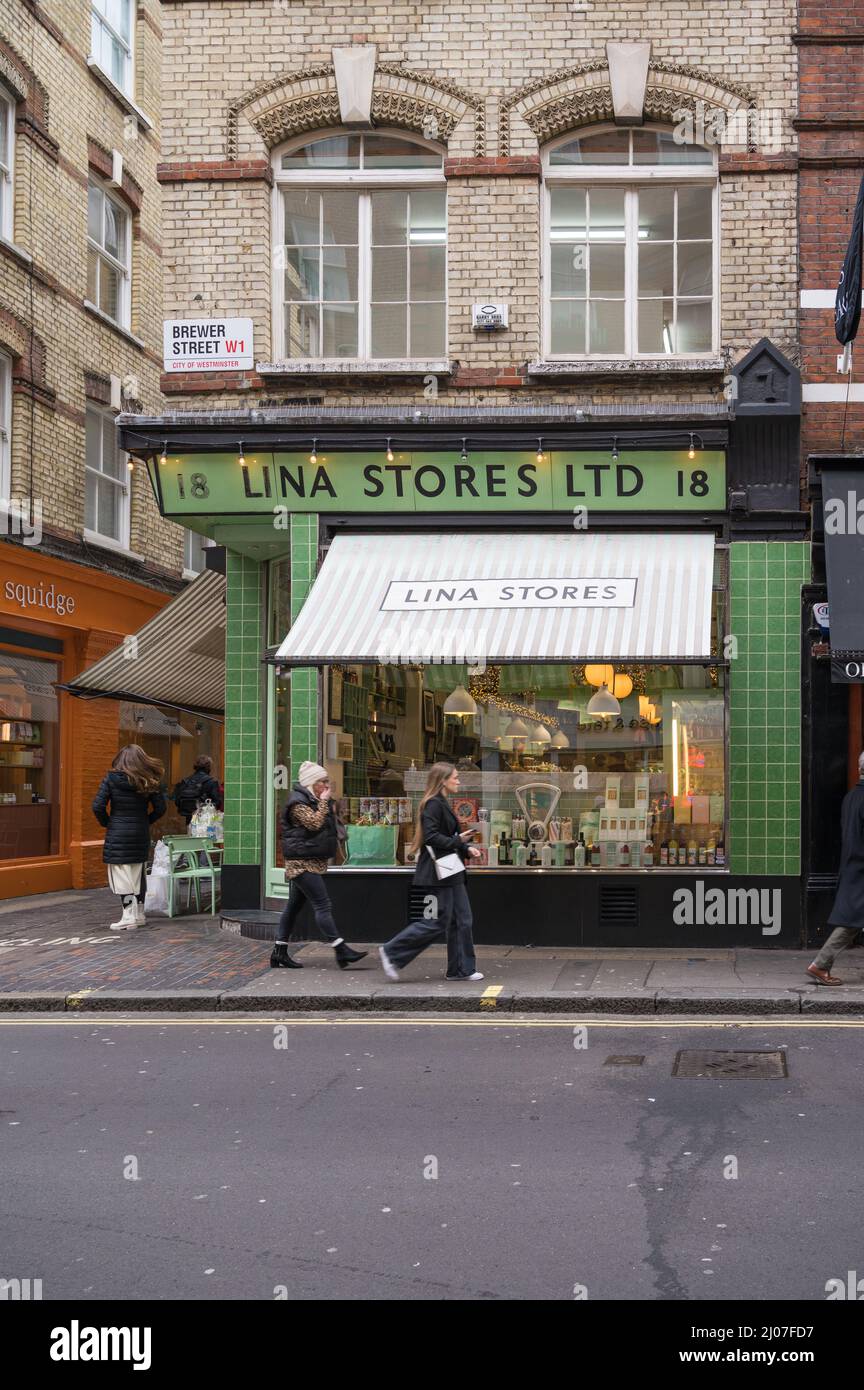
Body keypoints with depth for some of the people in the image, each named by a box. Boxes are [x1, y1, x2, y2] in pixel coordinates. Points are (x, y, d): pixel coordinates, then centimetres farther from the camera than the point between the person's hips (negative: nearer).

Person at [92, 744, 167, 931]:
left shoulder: (111, 779, -7)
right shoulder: (150, 781, 0)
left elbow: (98, 806, -12)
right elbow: (161, 808, 1)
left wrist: (106, 823, 4)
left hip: (117, 834, -4)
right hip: (141, 834, 4)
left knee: (121, 874, -1)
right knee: (139, 873, 15)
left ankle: (128, 917, -8)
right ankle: (139, 914, 23)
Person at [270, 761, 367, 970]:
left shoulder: (314, 800, 18)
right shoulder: (298, 802, -12)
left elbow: (328, 825, 25)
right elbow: (314, 823, -23)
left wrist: (330, 808, 9)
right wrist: (324, 802, -13)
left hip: (311, 862, 10)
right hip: (302, 862, -10)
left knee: (294, 905, 11)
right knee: (322, 906, -13)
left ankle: (280, 951, 15)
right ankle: (341, 951, -17)